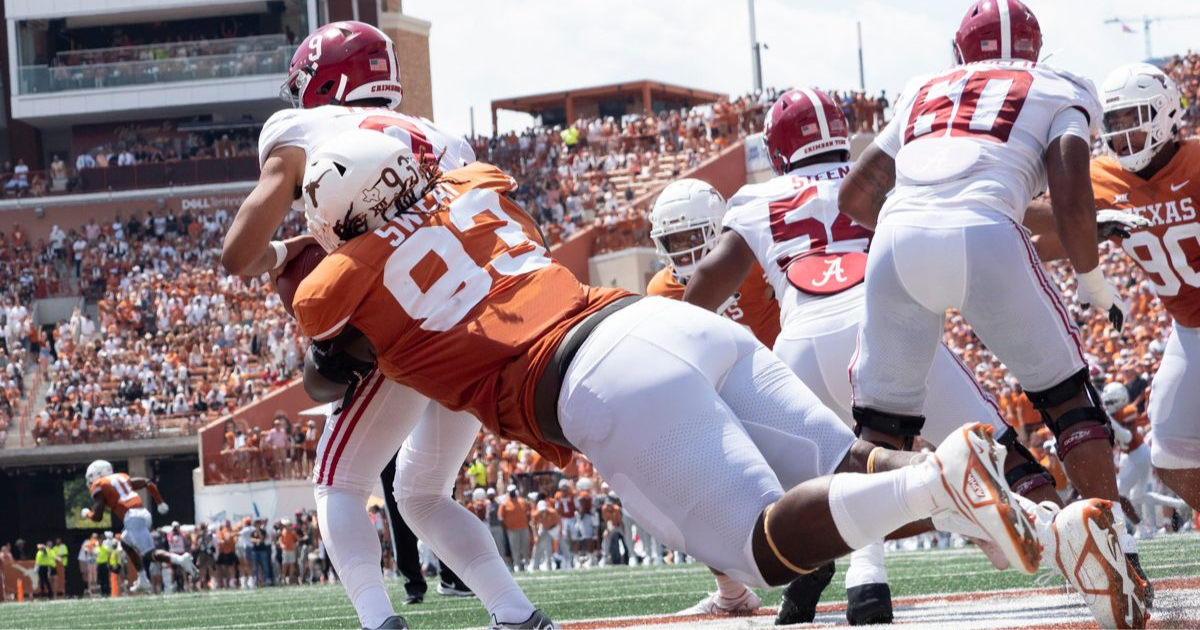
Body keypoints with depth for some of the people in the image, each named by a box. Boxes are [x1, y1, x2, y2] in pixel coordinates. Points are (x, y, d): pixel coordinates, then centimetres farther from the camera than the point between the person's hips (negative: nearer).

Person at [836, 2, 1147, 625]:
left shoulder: (923, 93, 32)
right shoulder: (1059, 92, 23)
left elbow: (854, 195, 32)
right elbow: (1071, 196, 6)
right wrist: (1093, 280, 19)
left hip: (898, 239, 3)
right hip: (986, 236, -2)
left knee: (880, 425, 15)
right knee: (1070, 400, 14)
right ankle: (1117, 564, 6)